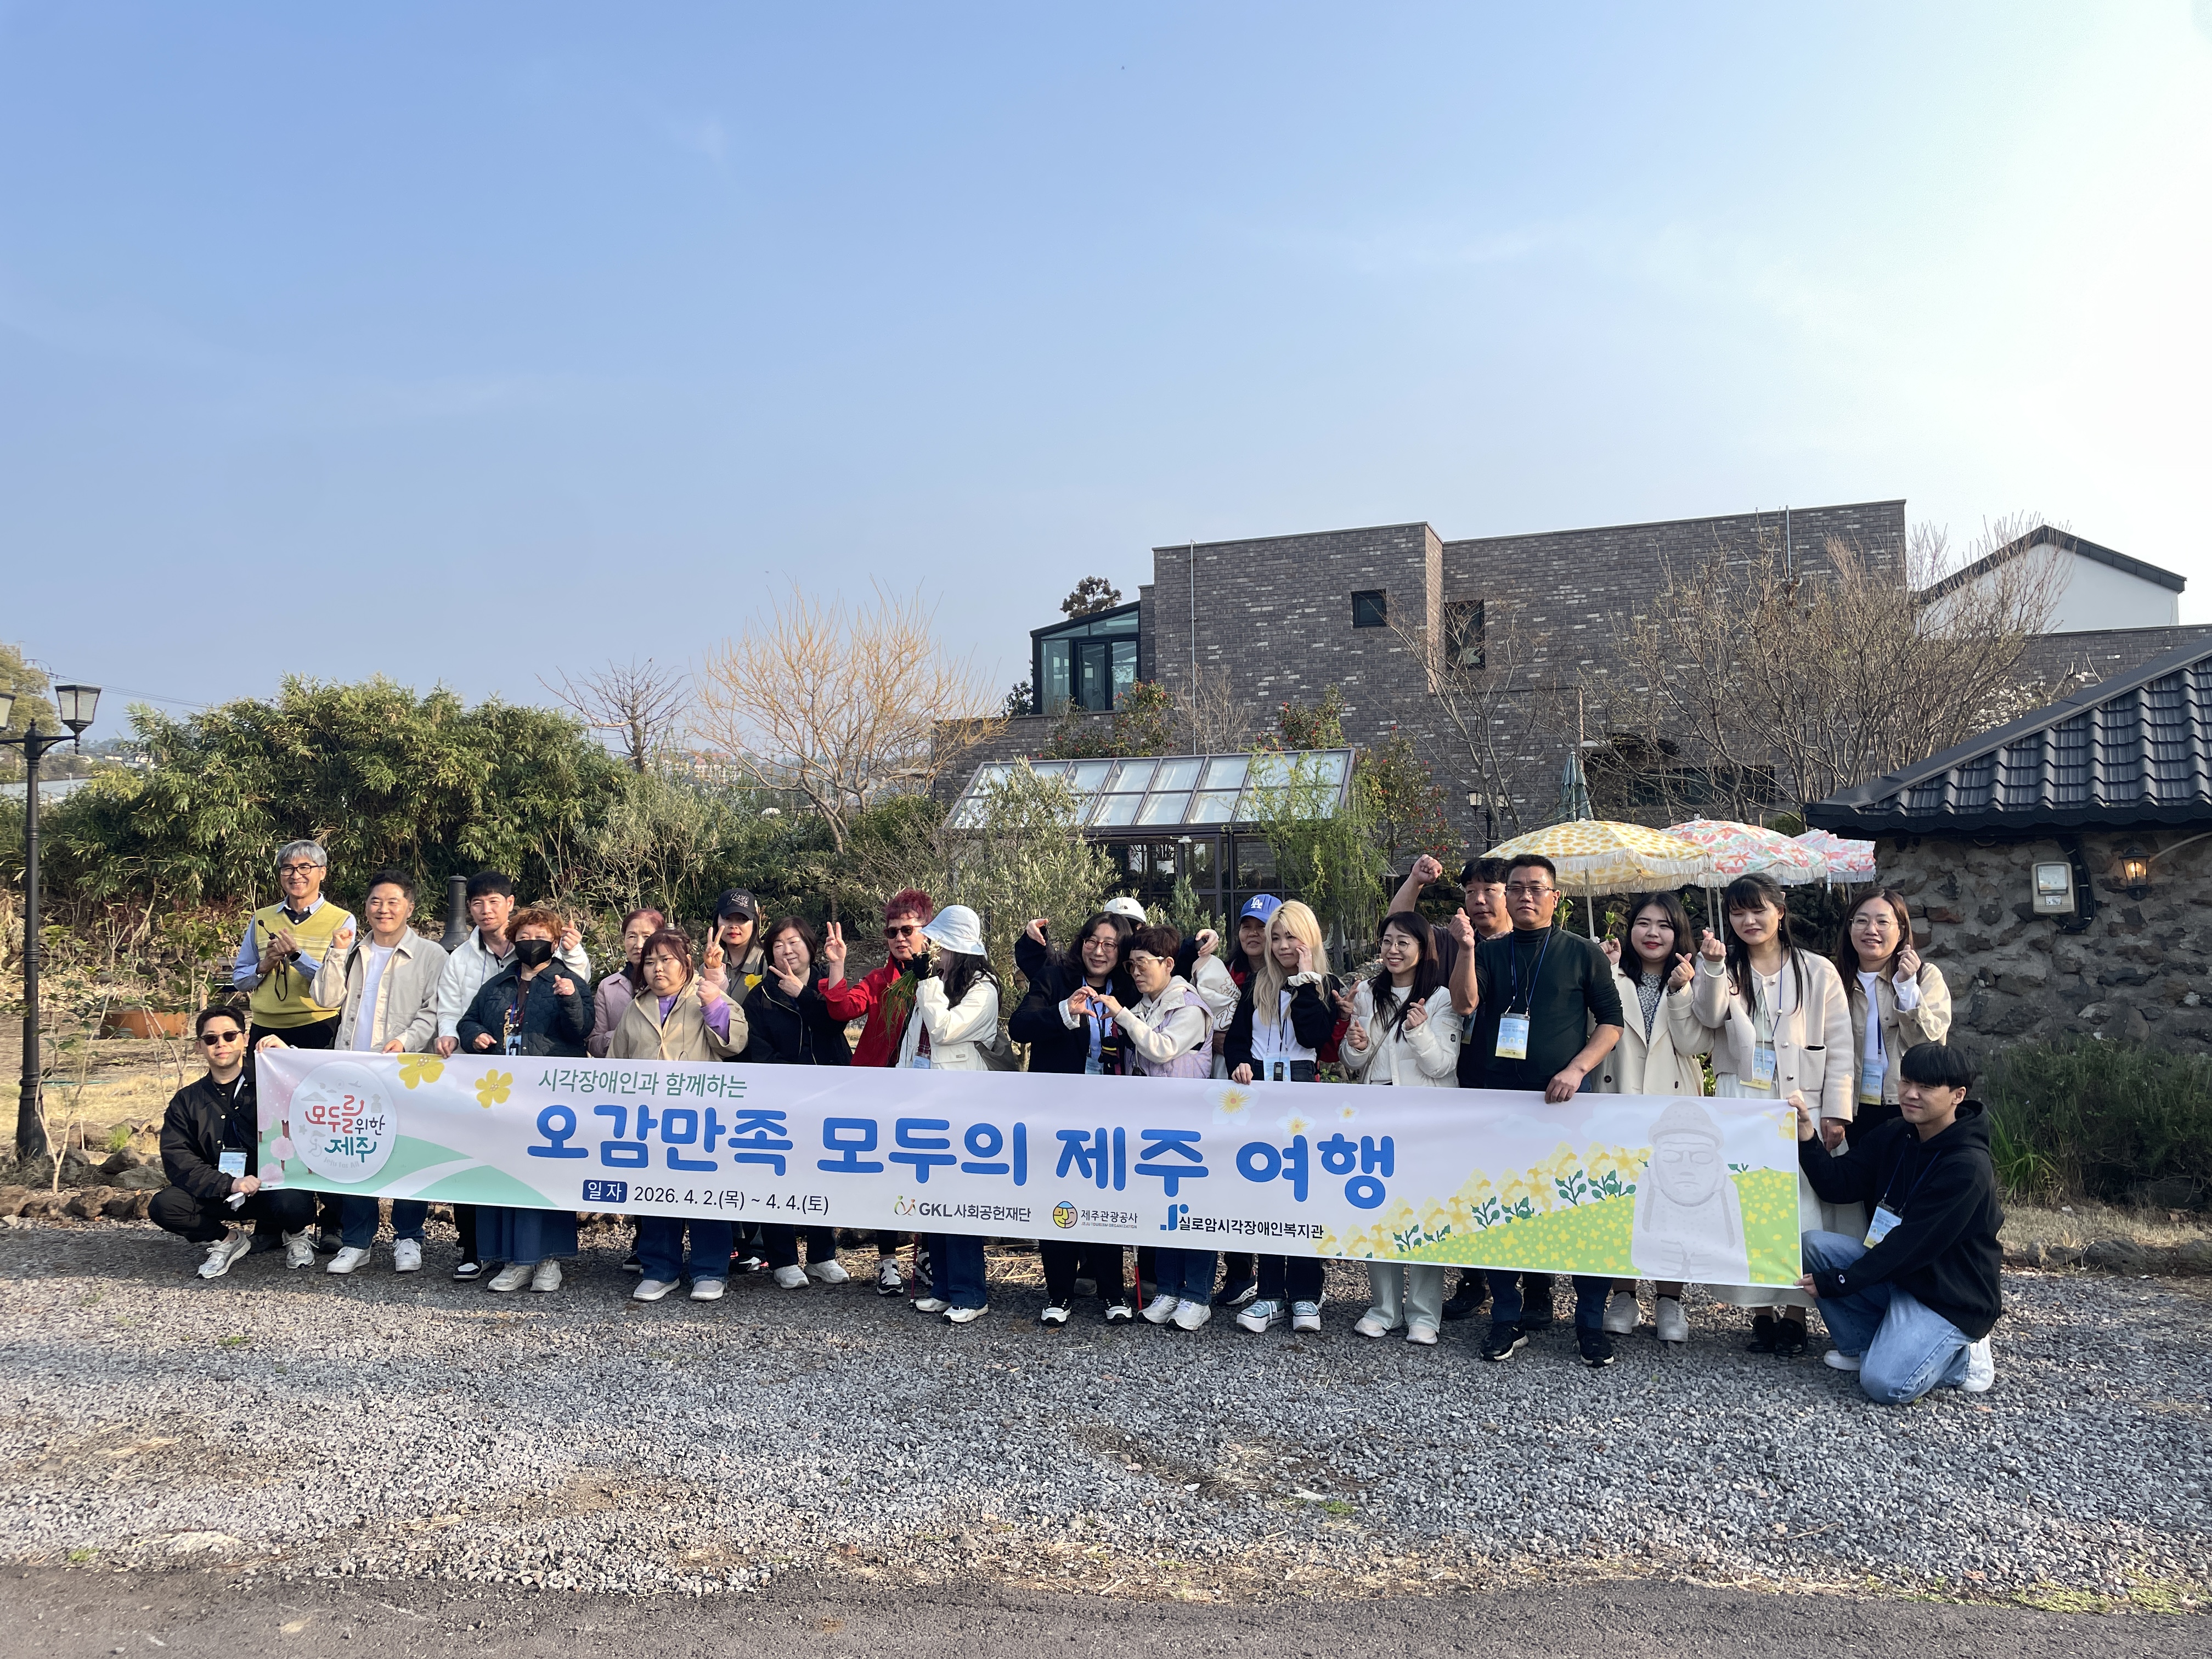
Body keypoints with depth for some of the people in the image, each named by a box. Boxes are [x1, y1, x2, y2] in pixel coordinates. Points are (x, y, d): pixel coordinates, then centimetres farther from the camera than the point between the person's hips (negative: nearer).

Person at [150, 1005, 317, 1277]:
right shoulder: (186, 1101, 7)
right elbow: (177, 1160, -4)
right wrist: (229, 1184, -19)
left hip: (275, 1186, -3)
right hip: (218, 1193, 3)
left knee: (294, 1204, -35)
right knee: (163, 1206, -22)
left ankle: (295, 1234, 4)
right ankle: (227, 1240, 5)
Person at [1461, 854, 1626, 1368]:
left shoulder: (1583, 953, 6)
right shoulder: (1489, 953, 10)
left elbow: (1611, 1020, 4)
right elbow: (1464, 1005, -5)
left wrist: (1577, 1068, -9)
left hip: (1563, 1099, -2)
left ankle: (1591, 1323, 13)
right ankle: (1506, 1320, 17)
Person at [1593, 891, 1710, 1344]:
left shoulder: (1691, 981, 7)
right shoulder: (1616, 978, 7)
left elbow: (1695, 1044, -3)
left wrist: (1681, 991, -12)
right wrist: (1608, 973, -9)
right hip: (1619, 1100, 0)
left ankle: (1669, 1300, 13)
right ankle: (1624, 1296, 15)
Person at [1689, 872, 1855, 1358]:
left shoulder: (1818, 972, 7)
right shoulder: (1725, 968, 11)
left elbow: (1840, 1048, 3)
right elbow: (1709, 1016, -10)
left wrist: (1836, 1112, -4)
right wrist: (1712, 968, -27)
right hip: (1740, 1110, 1)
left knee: (1803, 1209, -4)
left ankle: (1795, 1314, 6)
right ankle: (1762, 1313, 8)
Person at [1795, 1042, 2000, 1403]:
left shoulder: (1967, 1167, -22)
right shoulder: (1894, 1136, 2)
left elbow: (1912, 1244, -24)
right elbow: (1838, 1185, -2)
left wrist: (1840, 1281, -21)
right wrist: (1807, 1136, -19)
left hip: (1951, 1298, -8)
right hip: (1895, 1270, 8)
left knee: (1885, 1384, -25)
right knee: (1813, 1245, -11)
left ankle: (1961, 1356, 4)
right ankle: (1865, 1346, 4)